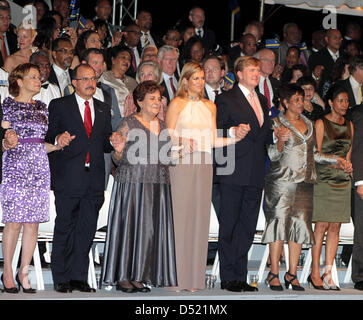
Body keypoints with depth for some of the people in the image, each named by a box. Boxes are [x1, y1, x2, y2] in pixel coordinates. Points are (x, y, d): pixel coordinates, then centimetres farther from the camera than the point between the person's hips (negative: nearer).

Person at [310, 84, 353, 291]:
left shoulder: (349, 125, 14)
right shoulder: (321, 123, -2)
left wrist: (348, 166, 0)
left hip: (343, 181, 5)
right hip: (323, 179, -5)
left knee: (335, 227, 2)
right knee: (322, 225, -7)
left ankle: (328, 273, 4)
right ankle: (315, 273, -1)